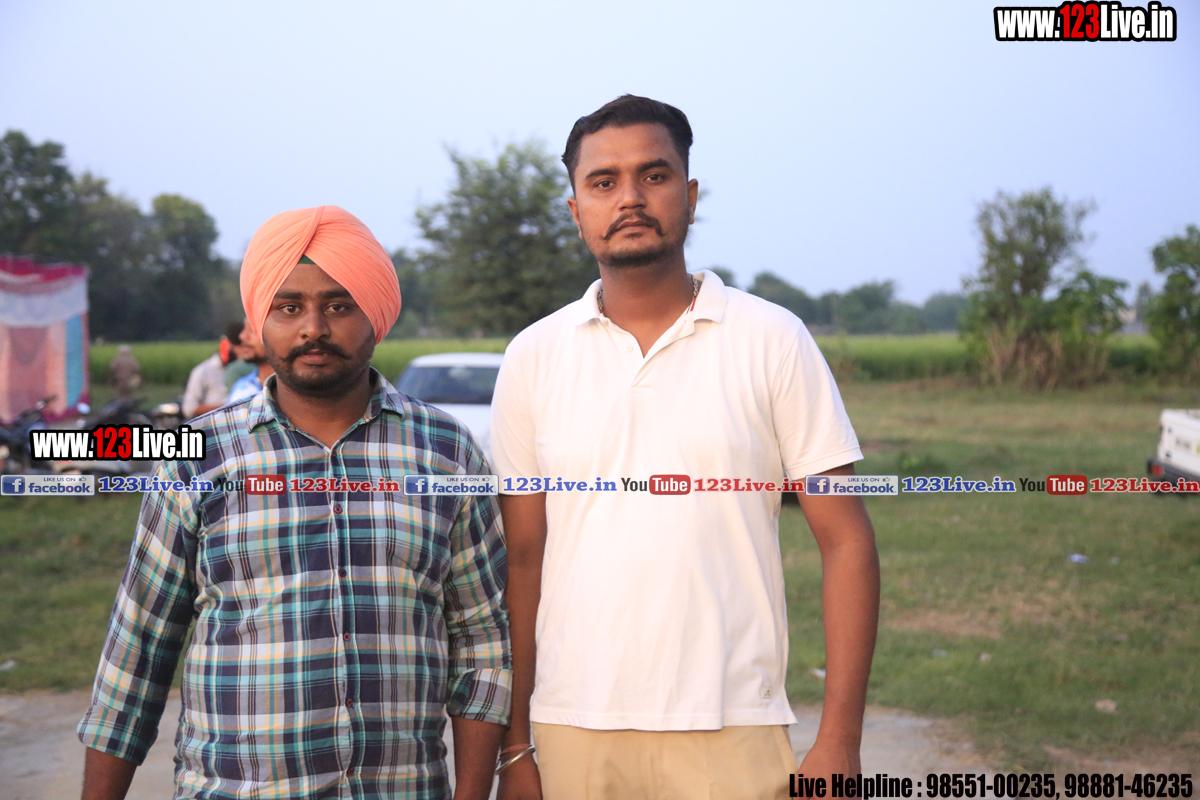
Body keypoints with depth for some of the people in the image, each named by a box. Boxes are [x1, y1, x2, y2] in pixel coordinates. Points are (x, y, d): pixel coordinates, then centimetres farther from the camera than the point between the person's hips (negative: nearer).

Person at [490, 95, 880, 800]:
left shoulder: (772, 340, -1)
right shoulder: (533, 358, 4)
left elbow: (846, 541, -2)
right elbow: (522, 557, 6)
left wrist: (839, 743, -7)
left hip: (732, 738, -1)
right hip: (572, 734, 2)